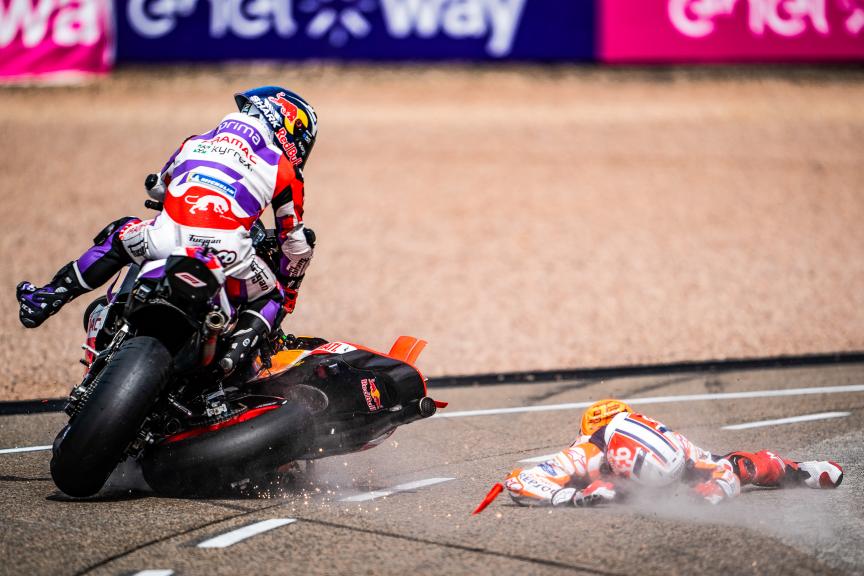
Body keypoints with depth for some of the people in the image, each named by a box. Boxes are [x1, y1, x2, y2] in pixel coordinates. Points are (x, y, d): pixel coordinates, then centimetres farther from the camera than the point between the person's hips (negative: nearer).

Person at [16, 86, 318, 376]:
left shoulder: (194, 143, 26)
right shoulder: (284, 170, 17)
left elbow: (158, 189, 44)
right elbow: (296, 243, 22)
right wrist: (289, 293, 39)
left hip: (165, 242, 3)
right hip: (226, 256, -2)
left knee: (121, 235, 33)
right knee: (272, 298, 25)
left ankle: (47, 299, 28)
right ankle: (238, 348, -3)